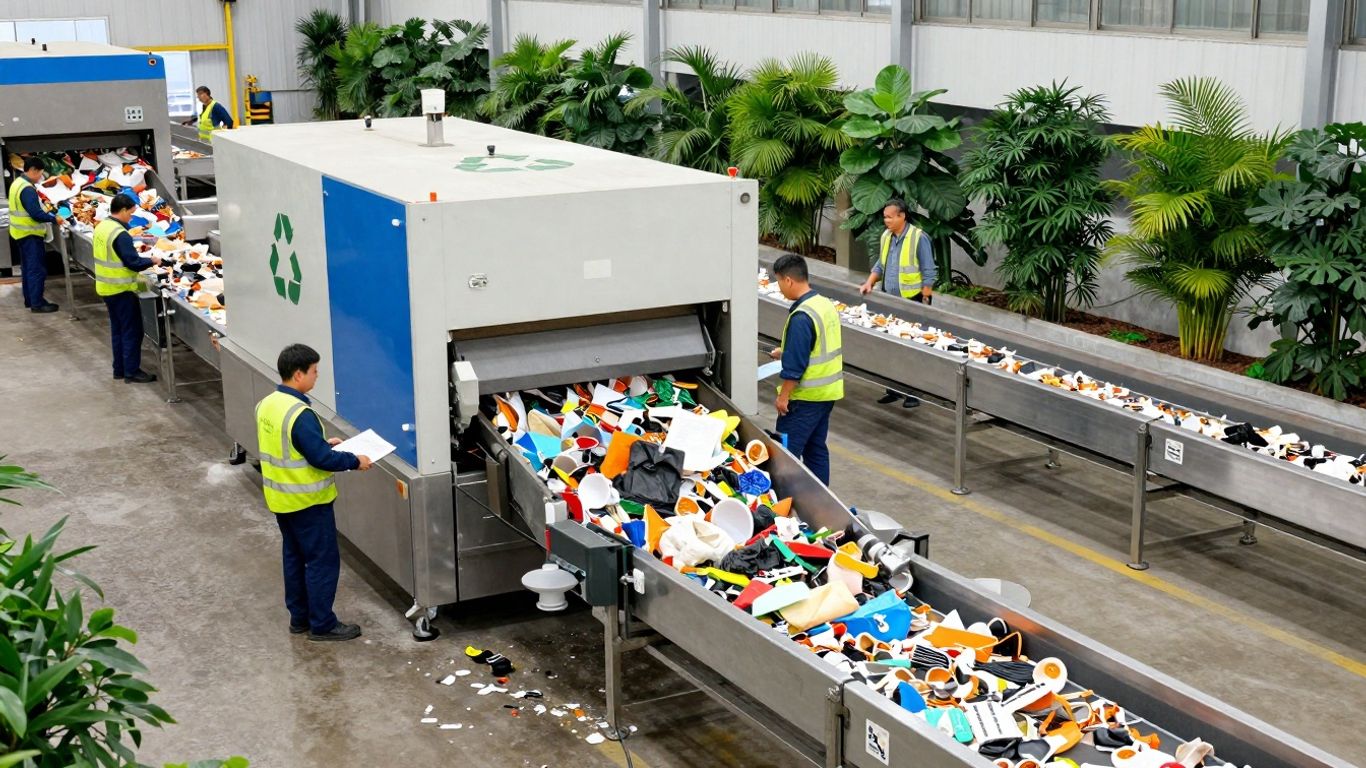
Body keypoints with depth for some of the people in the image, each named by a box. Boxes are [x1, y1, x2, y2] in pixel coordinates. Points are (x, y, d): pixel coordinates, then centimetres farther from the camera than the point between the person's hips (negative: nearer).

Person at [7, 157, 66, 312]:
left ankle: (30, 299, 25)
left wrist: (46, 212, 12)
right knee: (37, 269, -7)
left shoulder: (18, 183, 10)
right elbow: (36, 214, -27)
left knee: (28, 268, 18)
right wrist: (54, 219, -18)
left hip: (21, 232, 11)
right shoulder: (27, 189, -22)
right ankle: (37, 304, -5)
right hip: (30, 235, -11)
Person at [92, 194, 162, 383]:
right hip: (121, 289, -9)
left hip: (106, 287, 9)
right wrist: (152, 261, -6)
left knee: (118, 329, 16)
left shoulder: (101, 227, 6)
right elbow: (134, 263, -23)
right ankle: (132, 372, 2)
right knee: (132, 331, -1)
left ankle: (120, 369, 22)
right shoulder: (120, 234, -22)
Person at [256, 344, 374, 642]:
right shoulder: (300, 414, -26)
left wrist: (324, 443, 16)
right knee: (323, 561, 2)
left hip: (281, 498, 9)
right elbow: (321, 459, -25)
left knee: (294, 557, 19)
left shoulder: (267, 405, 2)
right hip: (307, 501, -9)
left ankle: (299, 617, 28)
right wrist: (355, 461, -11)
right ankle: (322, 625, 9)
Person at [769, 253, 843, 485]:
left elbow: (794, 366, -22)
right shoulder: (827, 305, 6)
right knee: (816, 447, 16)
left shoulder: (801, 317, -22)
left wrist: (783, 396, -13)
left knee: (786, 451, -2)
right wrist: (785, 352, 26)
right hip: (829, 392, 9)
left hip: (805, 397, -9)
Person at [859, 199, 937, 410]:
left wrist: (924, 301, -15)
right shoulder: (886, 236, 7)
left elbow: (929, 273, -12)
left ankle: (914, 393, 6)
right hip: (890, 300, 7)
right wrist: (870, 283, 3)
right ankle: (894, 389, 22)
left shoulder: (919, 238, -14)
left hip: (913, 301, -7)